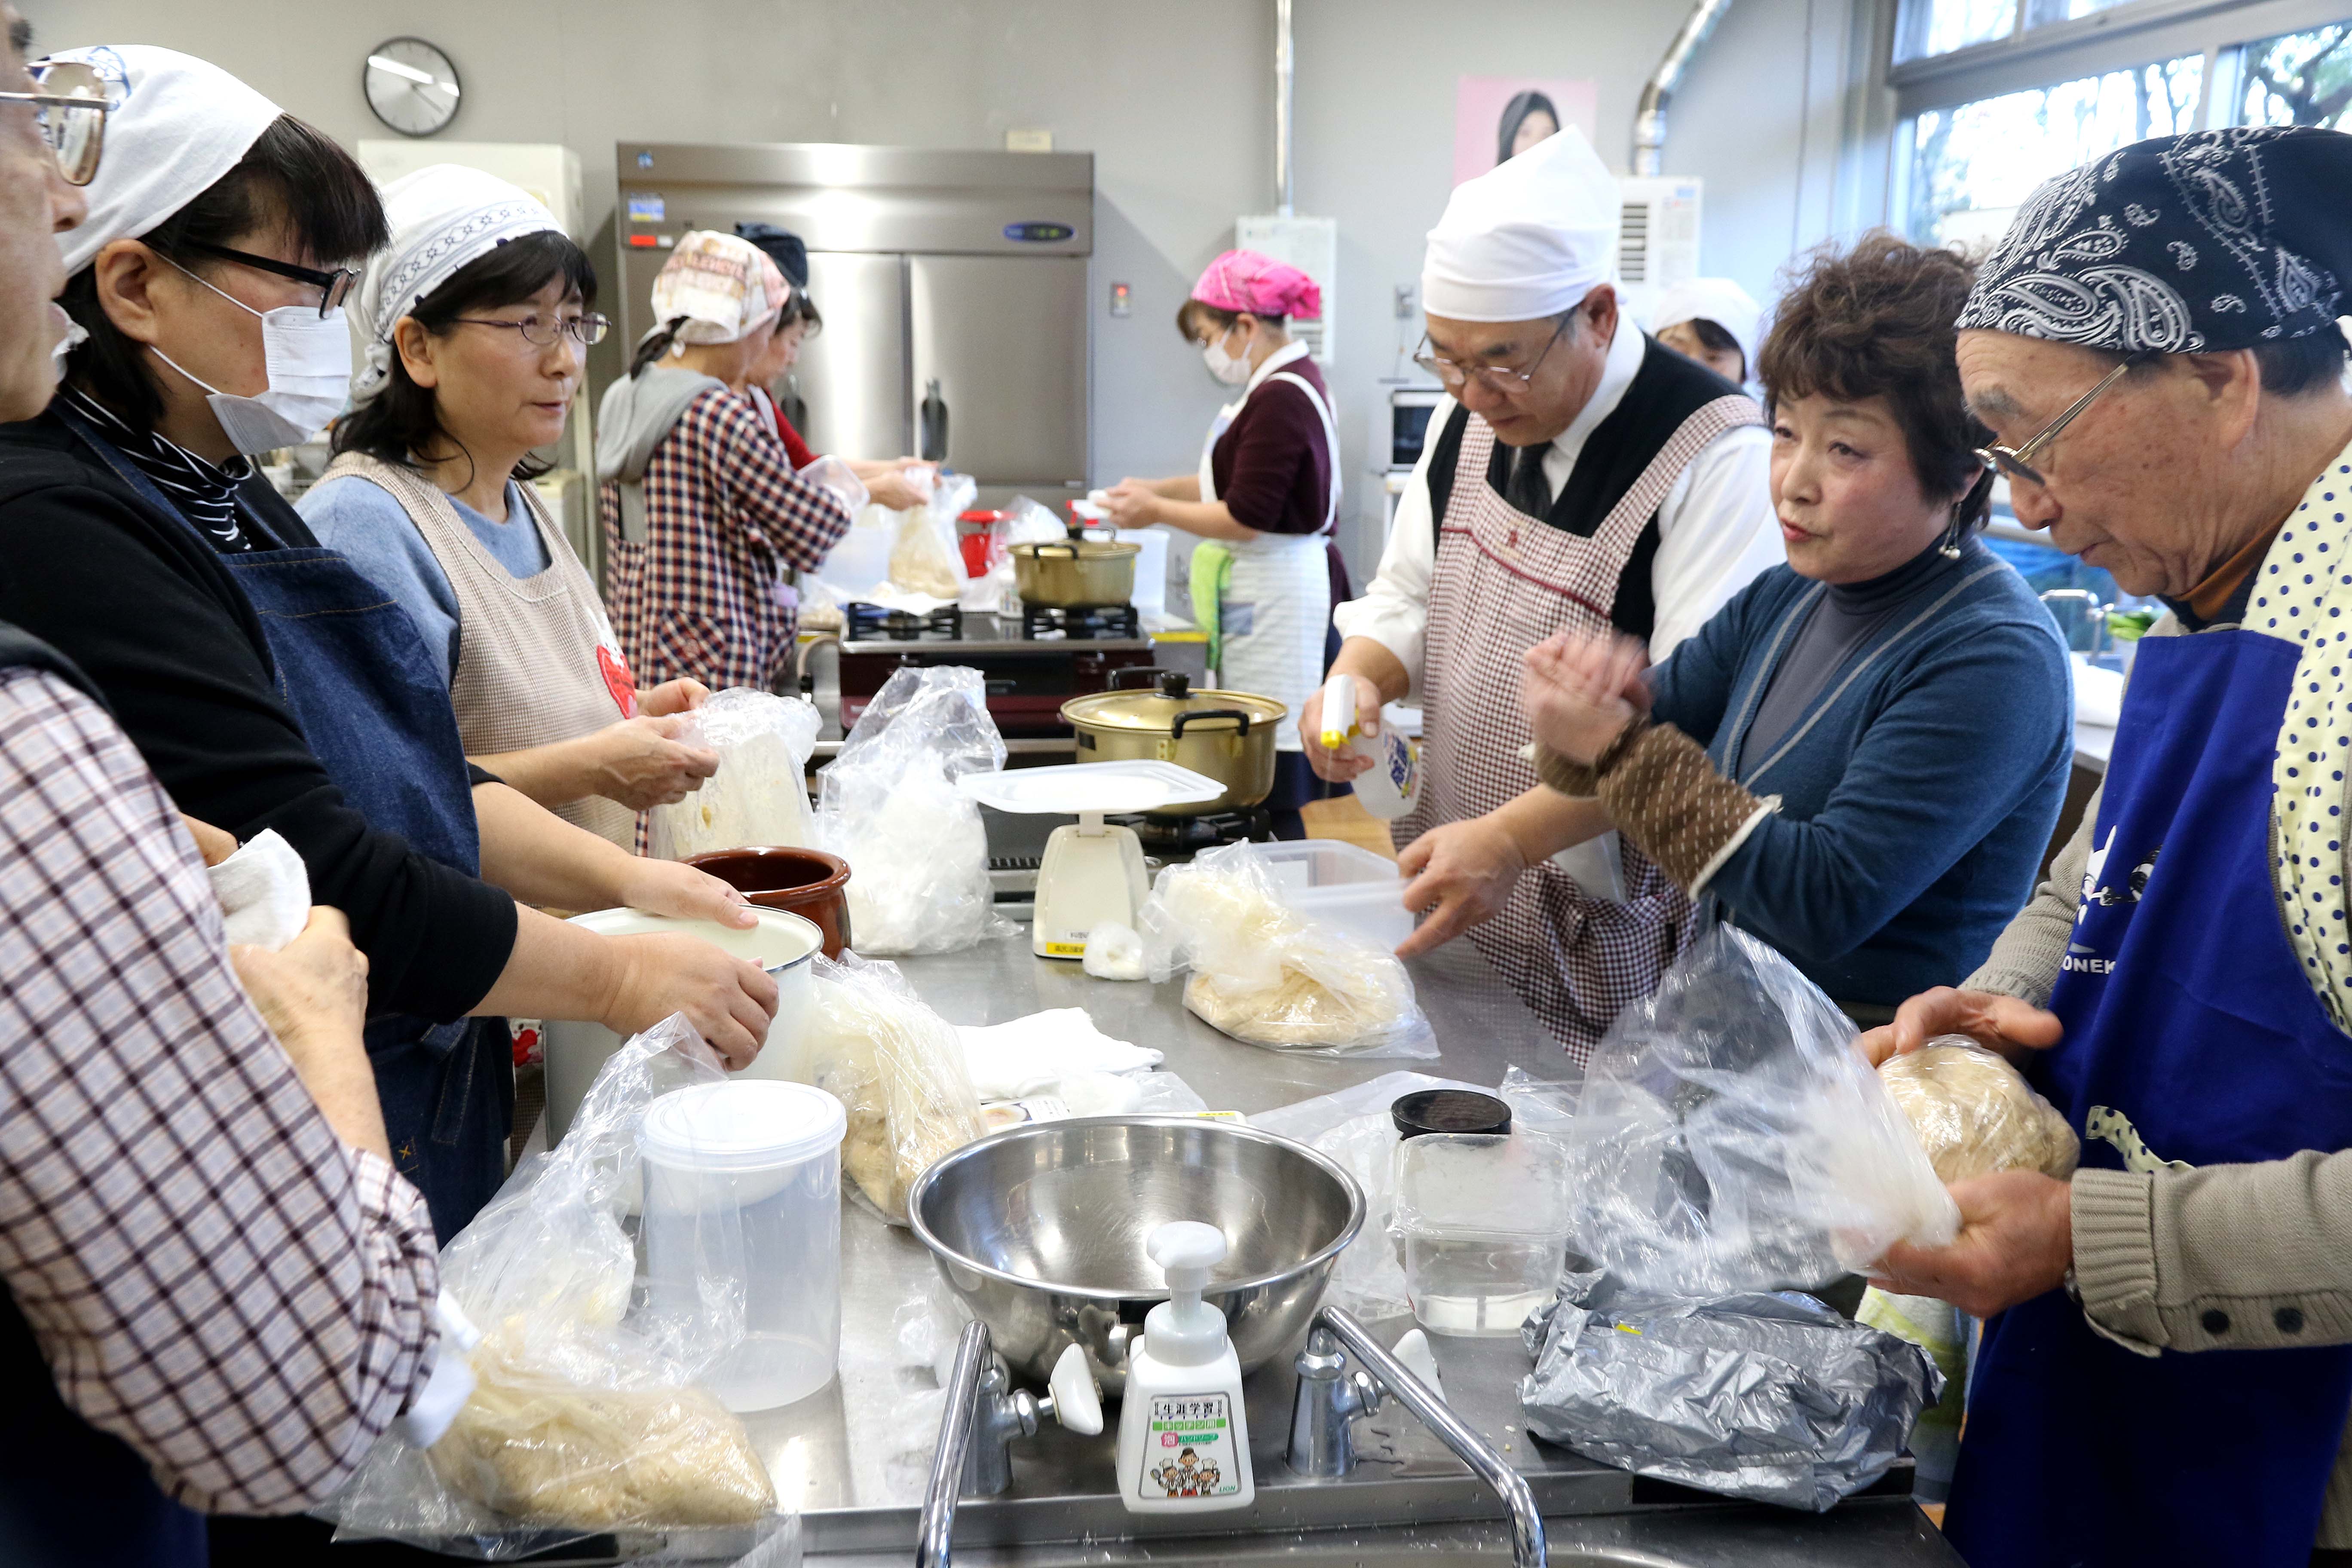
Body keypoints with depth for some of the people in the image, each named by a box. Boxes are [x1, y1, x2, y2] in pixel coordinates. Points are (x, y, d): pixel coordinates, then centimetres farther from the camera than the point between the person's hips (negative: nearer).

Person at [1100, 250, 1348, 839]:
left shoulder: (1281, 398, -18)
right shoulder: (1291, 382, 15)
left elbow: (1246, 518, -20)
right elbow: (1242, 480, 23)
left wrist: (1158, 512, -8)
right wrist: (1160, 488, 15)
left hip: (1280, 598, -11)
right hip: (1275, 593, 11)